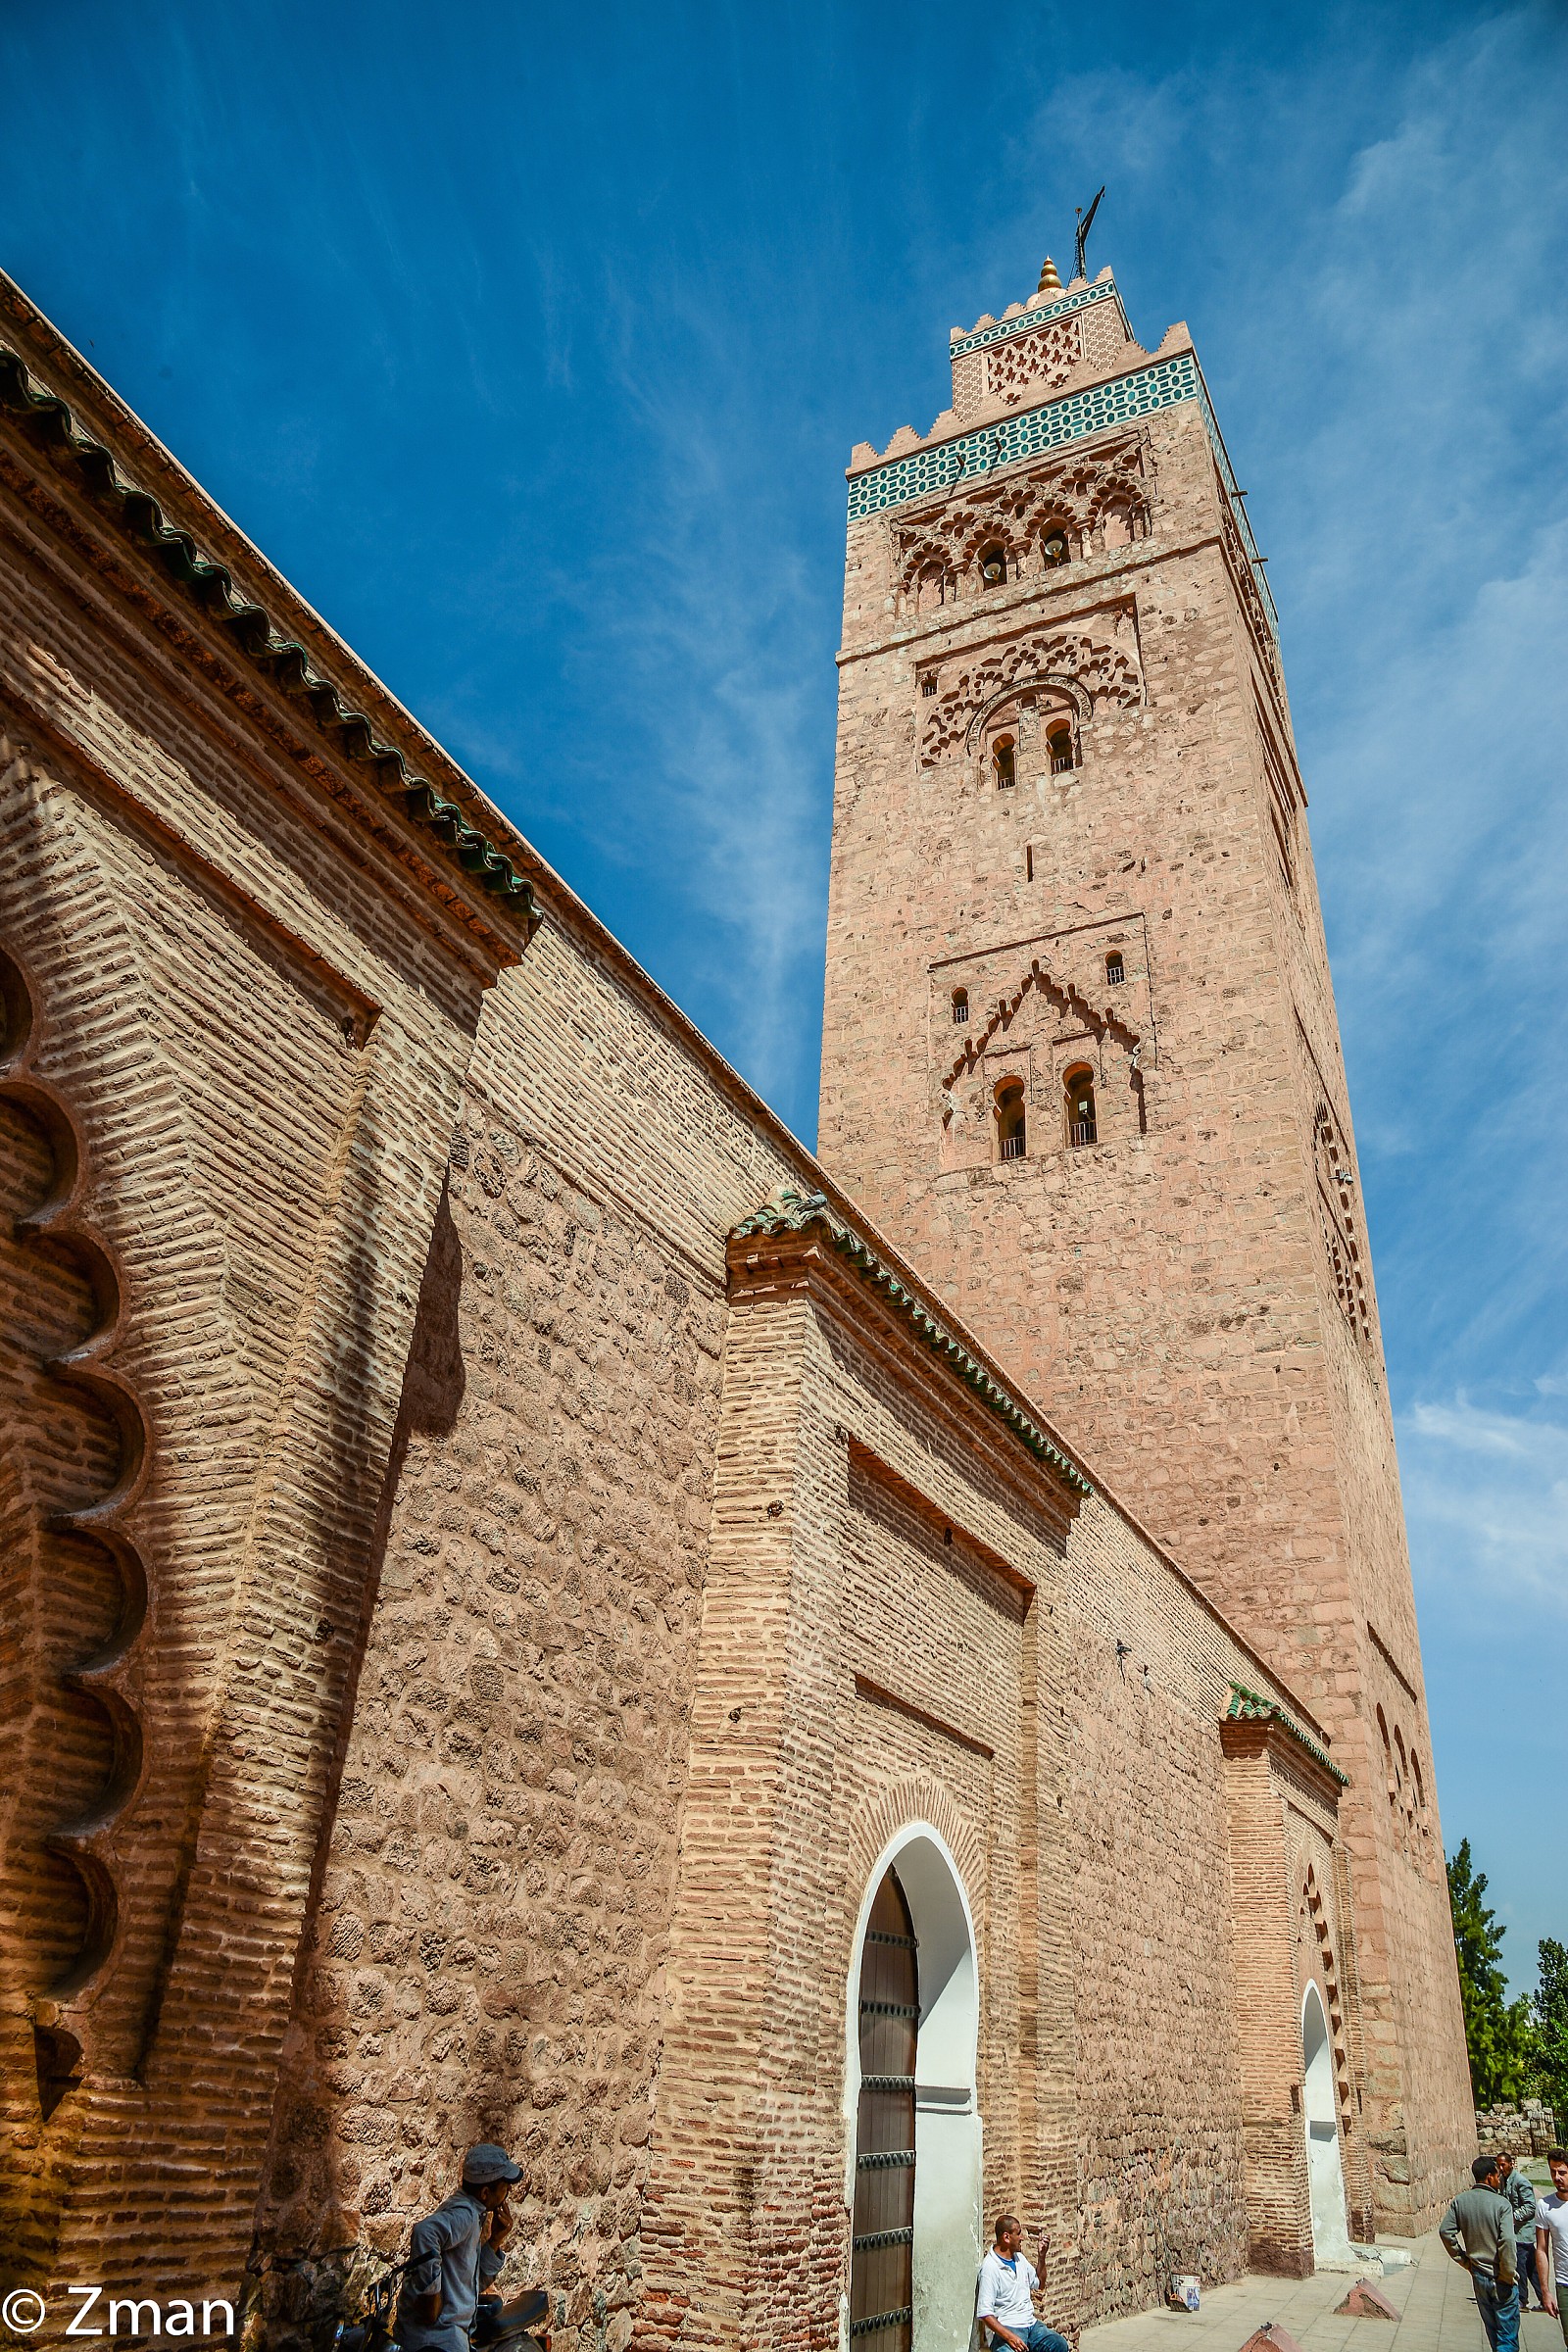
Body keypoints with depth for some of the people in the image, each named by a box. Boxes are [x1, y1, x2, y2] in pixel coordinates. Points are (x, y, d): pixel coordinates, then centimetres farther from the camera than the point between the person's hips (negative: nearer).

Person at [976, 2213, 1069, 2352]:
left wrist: (1042, 2257, 14)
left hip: (1031, 2323, 8)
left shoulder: (1020, 2258, 14)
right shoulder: (990, 2267, -13)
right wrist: (1009, 2336, -30)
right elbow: (985, 2313, -18)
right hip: (1004, 2328, -8)